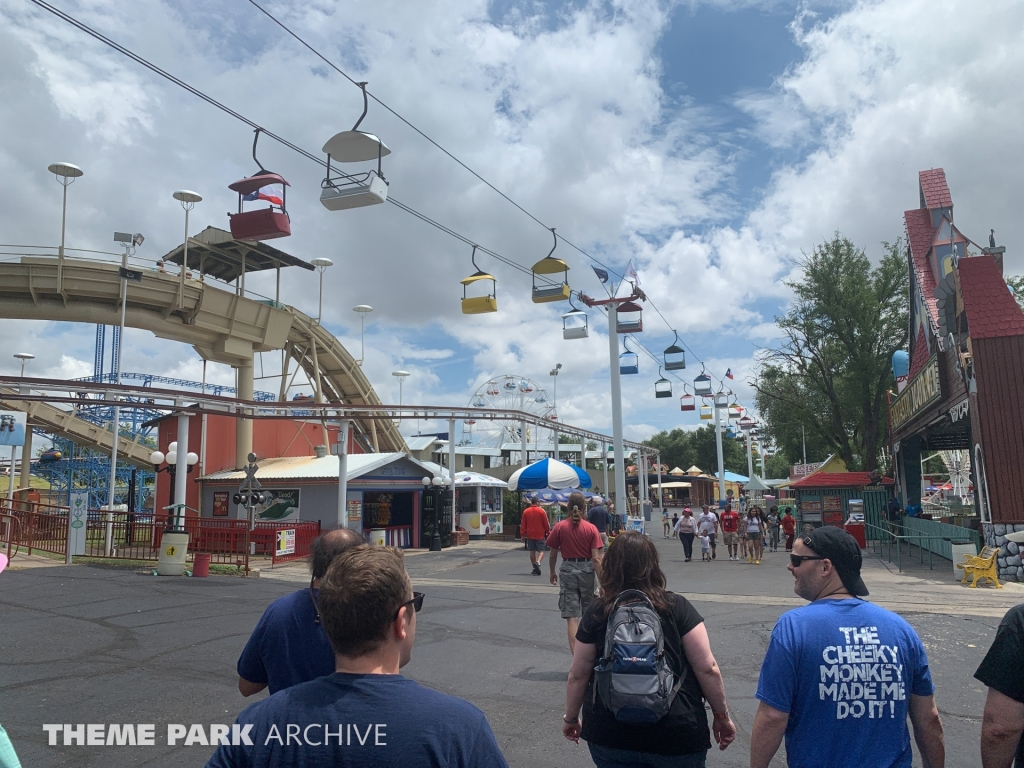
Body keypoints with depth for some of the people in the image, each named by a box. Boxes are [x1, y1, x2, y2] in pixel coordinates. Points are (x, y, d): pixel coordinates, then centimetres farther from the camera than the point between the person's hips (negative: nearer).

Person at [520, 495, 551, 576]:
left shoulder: (525, 511, 1)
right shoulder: (541, 511, -6)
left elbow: (523, 524, 3)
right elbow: (546, 524, -3)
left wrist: (522, 535, 9)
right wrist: (548, 533, 7)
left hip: (530, 535, 2)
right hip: (540, 535, -2)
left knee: (532, 551, 10)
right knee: (541, 551, 3)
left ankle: (535, 568, 12)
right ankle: (538, 562, -23)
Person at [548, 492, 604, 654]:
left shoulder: (559, 527, -6)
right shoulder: (591, 529, -7)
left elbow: (553, 554, 1)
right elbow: (596, 558, -10)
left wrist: (552, 572, 17)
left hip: (567, 571, -1)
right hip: (587, 570, 1)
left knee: (572, 616, 0)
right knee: (588, 614, 20)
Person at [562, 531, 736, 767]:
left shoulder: (597, 613, -4)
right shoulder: (677, 607, -8)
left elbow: (578, 675, 2)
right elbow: (707, 669, -8)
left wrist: (570, 718, 16)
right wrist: (722, 715, 6)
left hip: (610, 736, 1)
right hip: (674, 735, 0)